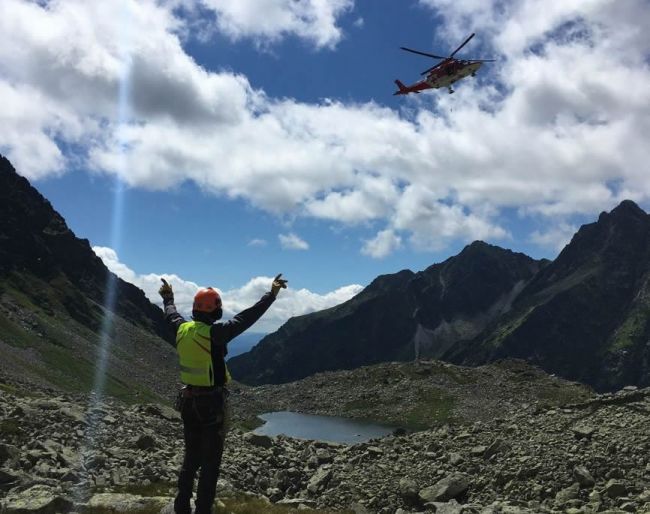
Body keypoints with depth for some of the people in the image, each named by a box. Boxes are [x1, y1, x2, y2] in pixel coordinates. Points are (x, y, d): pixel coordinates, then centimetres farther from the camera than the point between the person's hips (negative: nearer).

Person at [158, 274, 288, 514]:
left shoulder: (182, 329, -1)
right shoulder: (214, 332, -21)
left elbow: (171, 314, 21)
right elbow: (246, 318, -24)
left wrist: (168, 297, 42)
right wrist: (272, 294, -20)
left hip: (188, 401, 7)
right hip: (213, 403, -7)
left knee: (191, 458, 20)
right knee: (211, 462, 4)